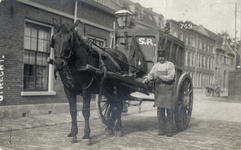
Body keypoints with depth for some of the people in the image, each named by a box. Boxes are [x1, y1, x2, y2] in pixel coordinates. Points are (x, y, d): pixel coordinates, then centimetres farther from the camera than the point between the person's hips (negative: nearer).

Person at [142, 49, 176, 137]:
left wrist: (160, 77, -23)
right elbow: (151, 74, 10)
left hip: (168, 91, -4)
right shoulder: (156, 66, 13)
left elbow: (171, 77, -11)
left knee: (169, 110, -2)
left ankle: (169, 130, 7)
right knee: (160, 111, 5)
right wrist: (146, 79, -12)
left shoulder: (170, 65, -1)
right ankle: (161, 129, 14)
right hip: (159, 92, 4)